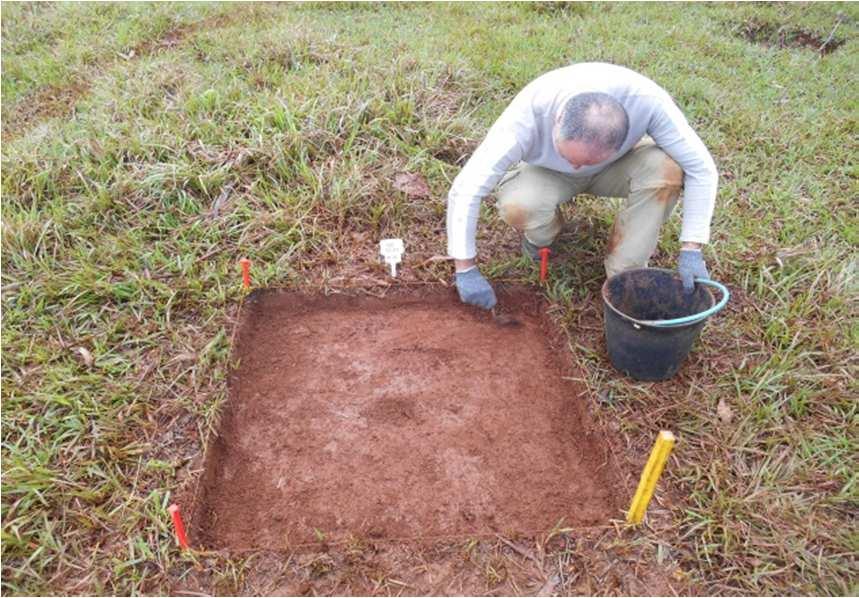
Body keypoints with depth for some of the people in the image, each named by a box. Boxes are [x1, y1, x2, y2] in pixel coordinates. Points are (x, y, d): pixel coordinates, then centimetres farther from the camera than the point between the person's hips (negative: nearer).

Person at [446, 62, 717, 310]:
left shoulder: (648, 101, -36)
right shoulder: (527, 116, -38)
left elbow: (701, 168, -23)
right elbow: (465, 190, -32)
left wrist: (691, 249, -28)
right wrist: (466, 269, -27)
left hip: (616, 166, 1)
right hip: (547, 171, -1)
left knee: (666, 170, -31)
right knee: (516, 207, -34)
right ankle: (542, 232, 3)